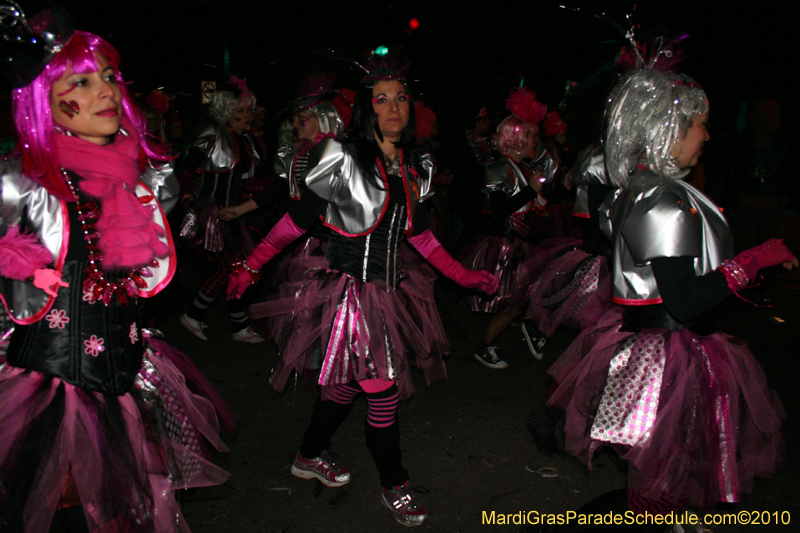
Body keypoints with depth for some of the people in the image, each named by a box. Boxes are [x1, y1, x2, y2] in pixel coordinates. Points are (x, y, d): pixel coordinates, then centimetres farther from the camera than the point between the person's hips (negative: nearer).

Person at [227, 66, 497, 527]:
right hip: (348, 291, -6)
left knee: (349, 381, 17)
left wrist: (466, 276, 16)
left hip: (387, 293, 6)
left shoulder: (413, 169, 8)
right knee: (383, 390, -3)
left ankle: (311, 456, 39)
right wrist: (250, 267, -7)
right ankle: (396, 487, 19)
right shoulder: (344, 161, -11)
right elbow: (298, 219, -7)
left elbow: (419, 234, 15)